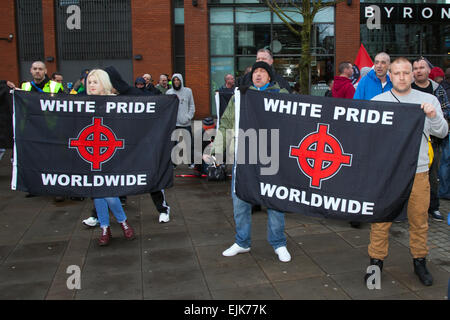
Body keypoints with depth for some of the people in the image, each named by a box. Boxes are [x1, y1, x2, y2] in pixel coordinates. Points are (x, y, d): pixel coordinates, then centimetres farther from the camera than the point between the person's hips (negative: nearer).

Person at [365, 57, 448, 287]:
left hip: (418, 170, 1)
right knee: (381, 218, 3)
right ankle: (376, 261, 16)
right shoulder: (377, 101, 5)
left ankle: (419, 261, 26)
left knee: (419, 219, 8)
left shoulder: (429, 100, 8)